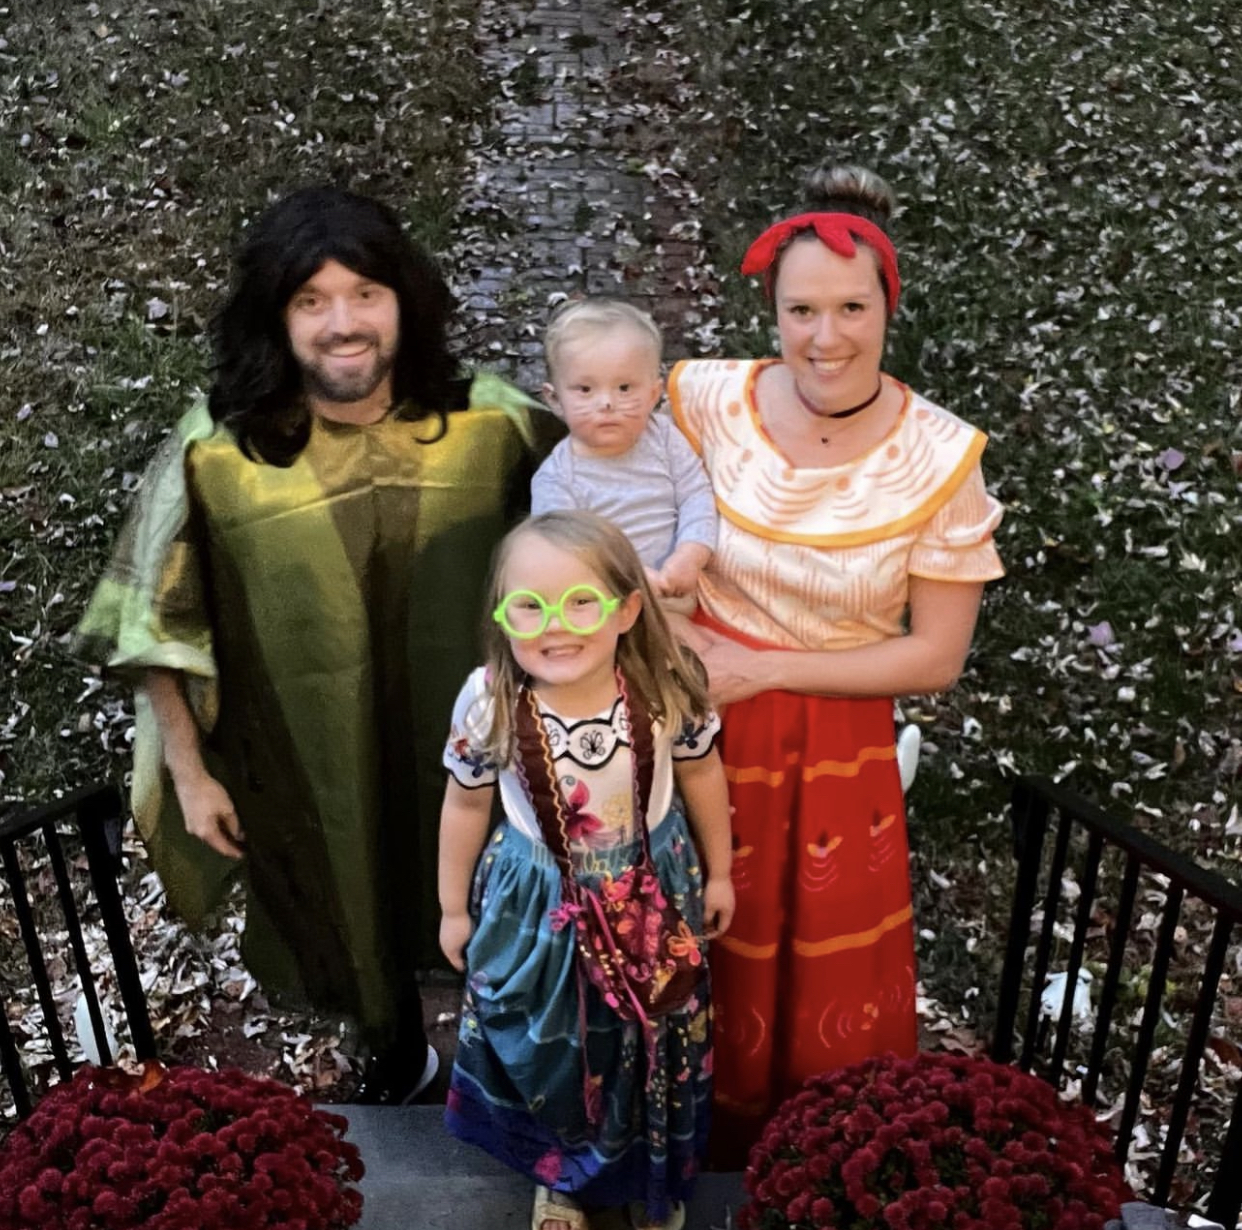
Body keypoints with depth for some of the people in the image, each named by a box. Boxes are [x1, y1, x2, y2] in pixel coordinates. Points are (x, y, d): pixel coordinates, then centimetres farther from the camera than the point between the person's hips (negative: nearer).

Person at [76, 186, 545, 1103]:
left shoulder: (492, 424, -16)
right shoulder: (213, 456, -19)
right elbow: (156, 626, -8)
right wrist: (189, 773, -4)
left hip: (464, 749, 1)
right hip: (310, 764, 0)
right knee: (350, 916, 24)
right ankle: (398, 1053, 57)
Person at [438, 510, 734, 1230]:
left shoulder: (667, 687, -23)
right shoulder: (488, 702, -24)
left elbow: (701, 774, -4)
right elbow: (466, 805, -7)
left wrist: (718, 873, 7)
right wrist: (455, 909, 4)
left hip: (654, 889, 1)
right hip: (540, 899, 0)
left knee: (654, 1042, 21)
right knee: (548, 1050, 20)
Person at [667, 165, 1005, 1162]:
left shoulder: (941, 458, -15)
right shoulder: (708, 400, -12)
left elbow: (935, 657, -10)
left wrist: (763, 670, -16)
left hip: (838, 745, -1)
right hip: (699, 722, 1)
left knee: (830, 981, 17)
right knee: (698, 958, 21)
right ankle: (705, 1139, 53)